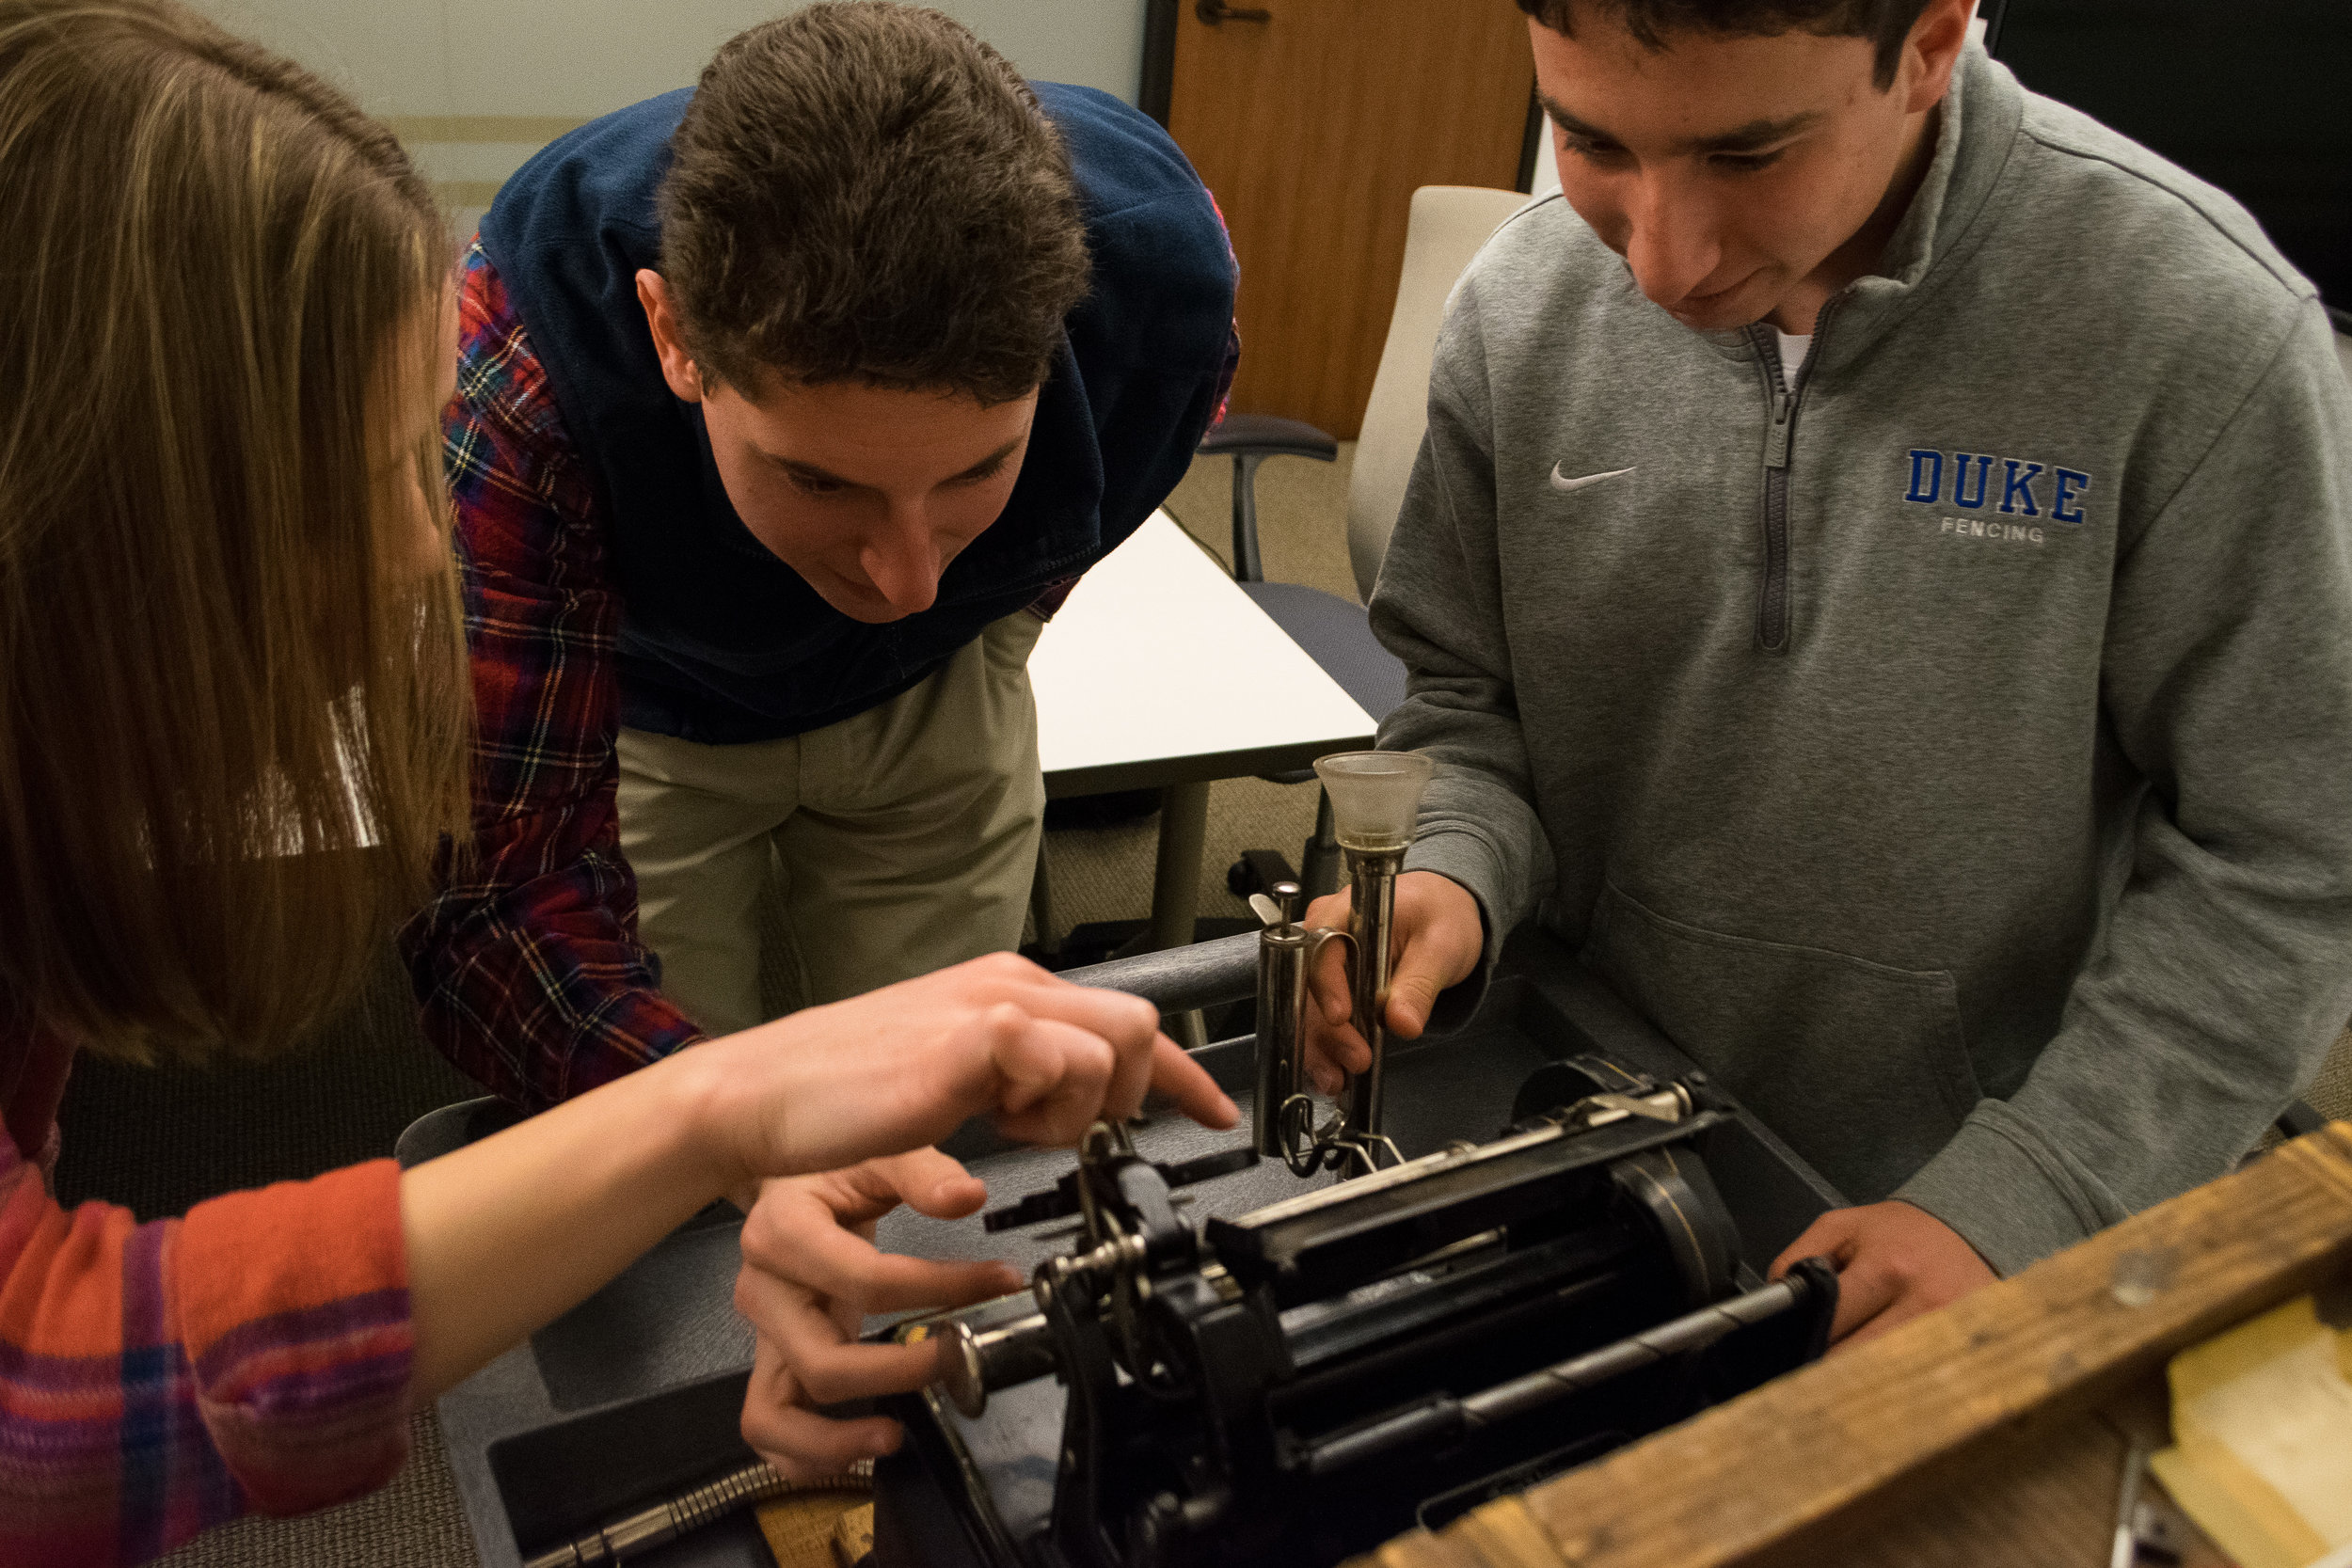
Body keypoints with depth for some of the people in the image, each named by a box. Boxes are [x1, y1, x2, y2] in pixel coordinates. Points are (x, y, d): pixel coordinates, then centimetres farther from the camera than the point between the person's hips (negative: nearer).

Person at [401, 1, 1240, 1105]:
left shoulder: (1161, 261, -31)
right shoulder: (519, 370, -40)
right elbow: (502, 889, -39)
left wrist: (989, 629, 9)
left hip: (935, 696, 2)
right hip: (638, 712, -2)